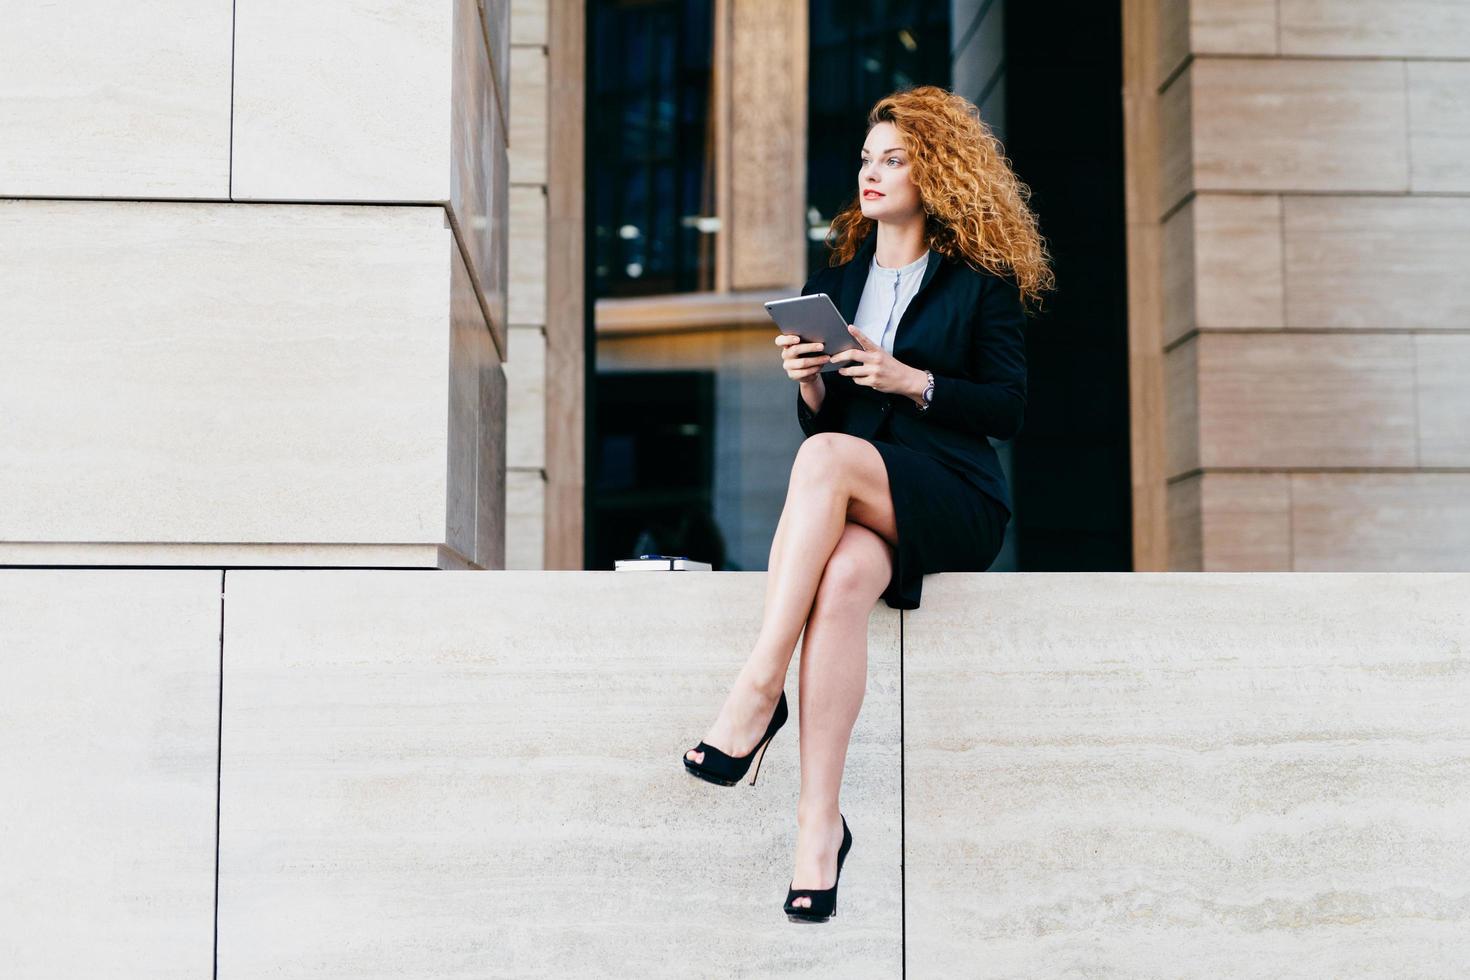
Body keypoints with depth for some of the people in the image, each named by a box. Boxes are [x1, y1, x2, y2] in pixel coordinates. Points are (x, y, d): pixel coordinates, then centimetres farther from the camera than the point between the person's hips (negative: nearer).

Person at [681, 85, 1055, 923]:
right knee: (844, 574, -34)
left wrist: (907, 378, -12)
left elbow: (1007, 409, -1)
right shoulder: (835, 281, 20)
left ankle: (758, 691, -37)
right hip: (854, 503, 3)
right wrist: (809, 381, -4)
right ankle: (821, 822, -39)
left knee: (827, 456, -35)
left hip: (953, 498, -3)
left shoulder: (981, 281, 7)